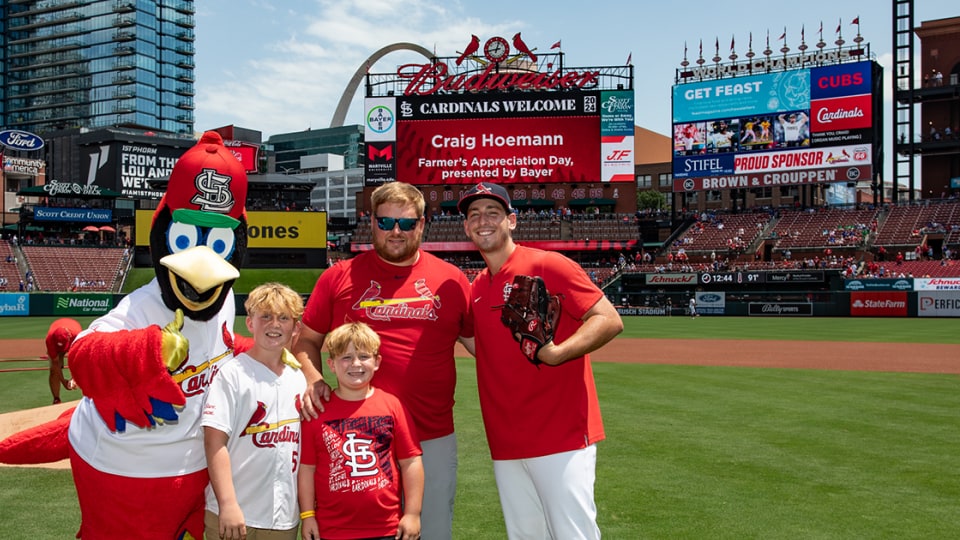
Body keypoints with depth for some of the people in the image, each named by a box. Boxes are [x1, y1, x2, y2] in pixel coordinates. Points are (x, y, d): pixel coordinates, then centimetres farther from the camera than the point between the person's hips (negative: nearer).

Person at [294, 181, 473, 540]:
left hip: (434, 439, 1)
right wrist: (313, 379, -11)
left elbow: (482, 344, 8)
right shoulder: (339, 276, 2)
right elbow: (307, 340, 7)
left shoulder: (451, 279, 3)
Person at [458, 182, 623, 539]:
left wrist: (557, 353, -26)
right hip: (505, 442, 7)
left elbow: (610, 321, -12)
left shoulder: (548, 265, -6)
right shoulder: (477, 288, 14)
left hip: (562, 435, -7)